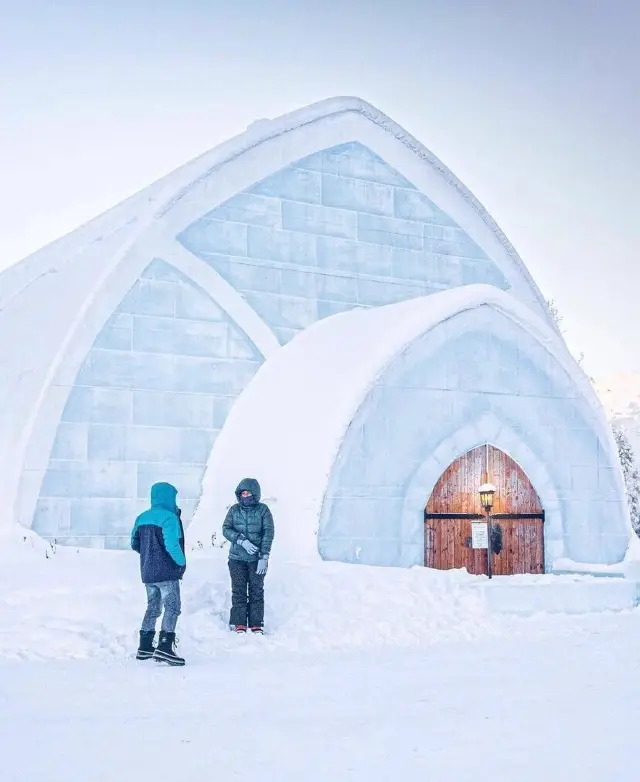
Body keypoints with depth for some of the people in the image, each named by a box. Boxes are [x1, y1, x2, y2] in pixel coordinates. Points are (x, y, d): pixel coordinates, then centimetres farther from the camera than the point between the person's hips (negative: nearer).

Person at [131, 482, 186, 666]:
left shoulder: (142, 517, 8)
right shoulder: (169, 517, -16)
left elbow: (135, 543, 12)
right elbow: (172, 545, -23)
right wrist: (181, 561, -8)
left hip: (148, 573, 8)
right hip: (167, 572, -8)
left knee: (153, 607, 18)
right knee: (172, 608, -4)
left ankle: (145, 647, 21)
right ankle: (164, 647, -14)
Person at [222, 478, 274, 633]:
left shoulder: (263, 510, -2)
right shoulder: (234, 510, 4)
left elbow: (268, 533, -6)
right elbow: (226, 529, -1)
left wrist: (264, 557, -13)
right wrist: (242, 540, -17)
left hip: (256, 558, -1)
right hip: (237, 558, 1)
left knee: (256, 591, 4)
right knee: (238, 591, 2)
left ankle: (256, 625, 10)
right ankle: (239, 624, 8)